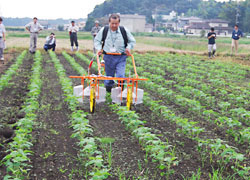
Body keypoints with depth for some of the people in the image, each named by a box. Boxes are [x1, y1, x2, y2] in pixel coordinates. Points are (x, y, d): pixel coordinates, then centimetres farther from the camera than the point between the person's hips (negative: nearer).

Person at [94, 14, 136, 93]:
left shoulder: (124, 31, -4)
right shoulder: (104, 30, -3)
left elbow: (132, 41, 11)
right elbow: (97, 40, 13)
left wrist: (128, 48, -7)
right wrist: (99, 48, -3)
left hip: (121, 57, -1)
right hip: (108, 57, 1)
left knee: (120, 76, -14)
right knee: (109, 76, 10)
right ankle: (108, 91, 30)